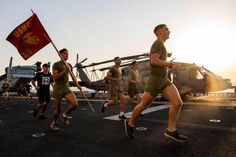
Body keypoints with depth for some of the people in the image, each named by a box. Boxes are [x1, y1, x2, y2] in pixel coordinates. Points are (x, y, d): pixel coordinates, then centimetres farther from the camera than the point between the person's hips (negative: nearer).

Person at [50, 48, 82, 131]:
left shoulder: (69, 65, 10)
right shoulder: (56, 64, -8)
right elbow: (54, 77, -18)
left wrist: (77, 85, 17)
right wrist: (64, 71, -25)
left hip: (66, 88, 5)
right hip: (58, 88, -5)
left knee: (75, 104, -15)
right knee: (58, 109, 4)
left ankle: (64, 115, 13)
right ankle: (53, 123, 33)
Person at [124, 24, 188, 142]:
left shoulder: (160, 45, 20)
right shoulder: (158, 43, -9)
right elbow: (153, 61, -24)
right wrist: (170, 65, -16)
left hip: (164, 80, 9)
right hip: (155, 80, -9)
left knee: (178, 103, -8)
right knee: (143, 105, 5)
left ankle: (171, 130, 0)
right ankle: (130, 123, 27)